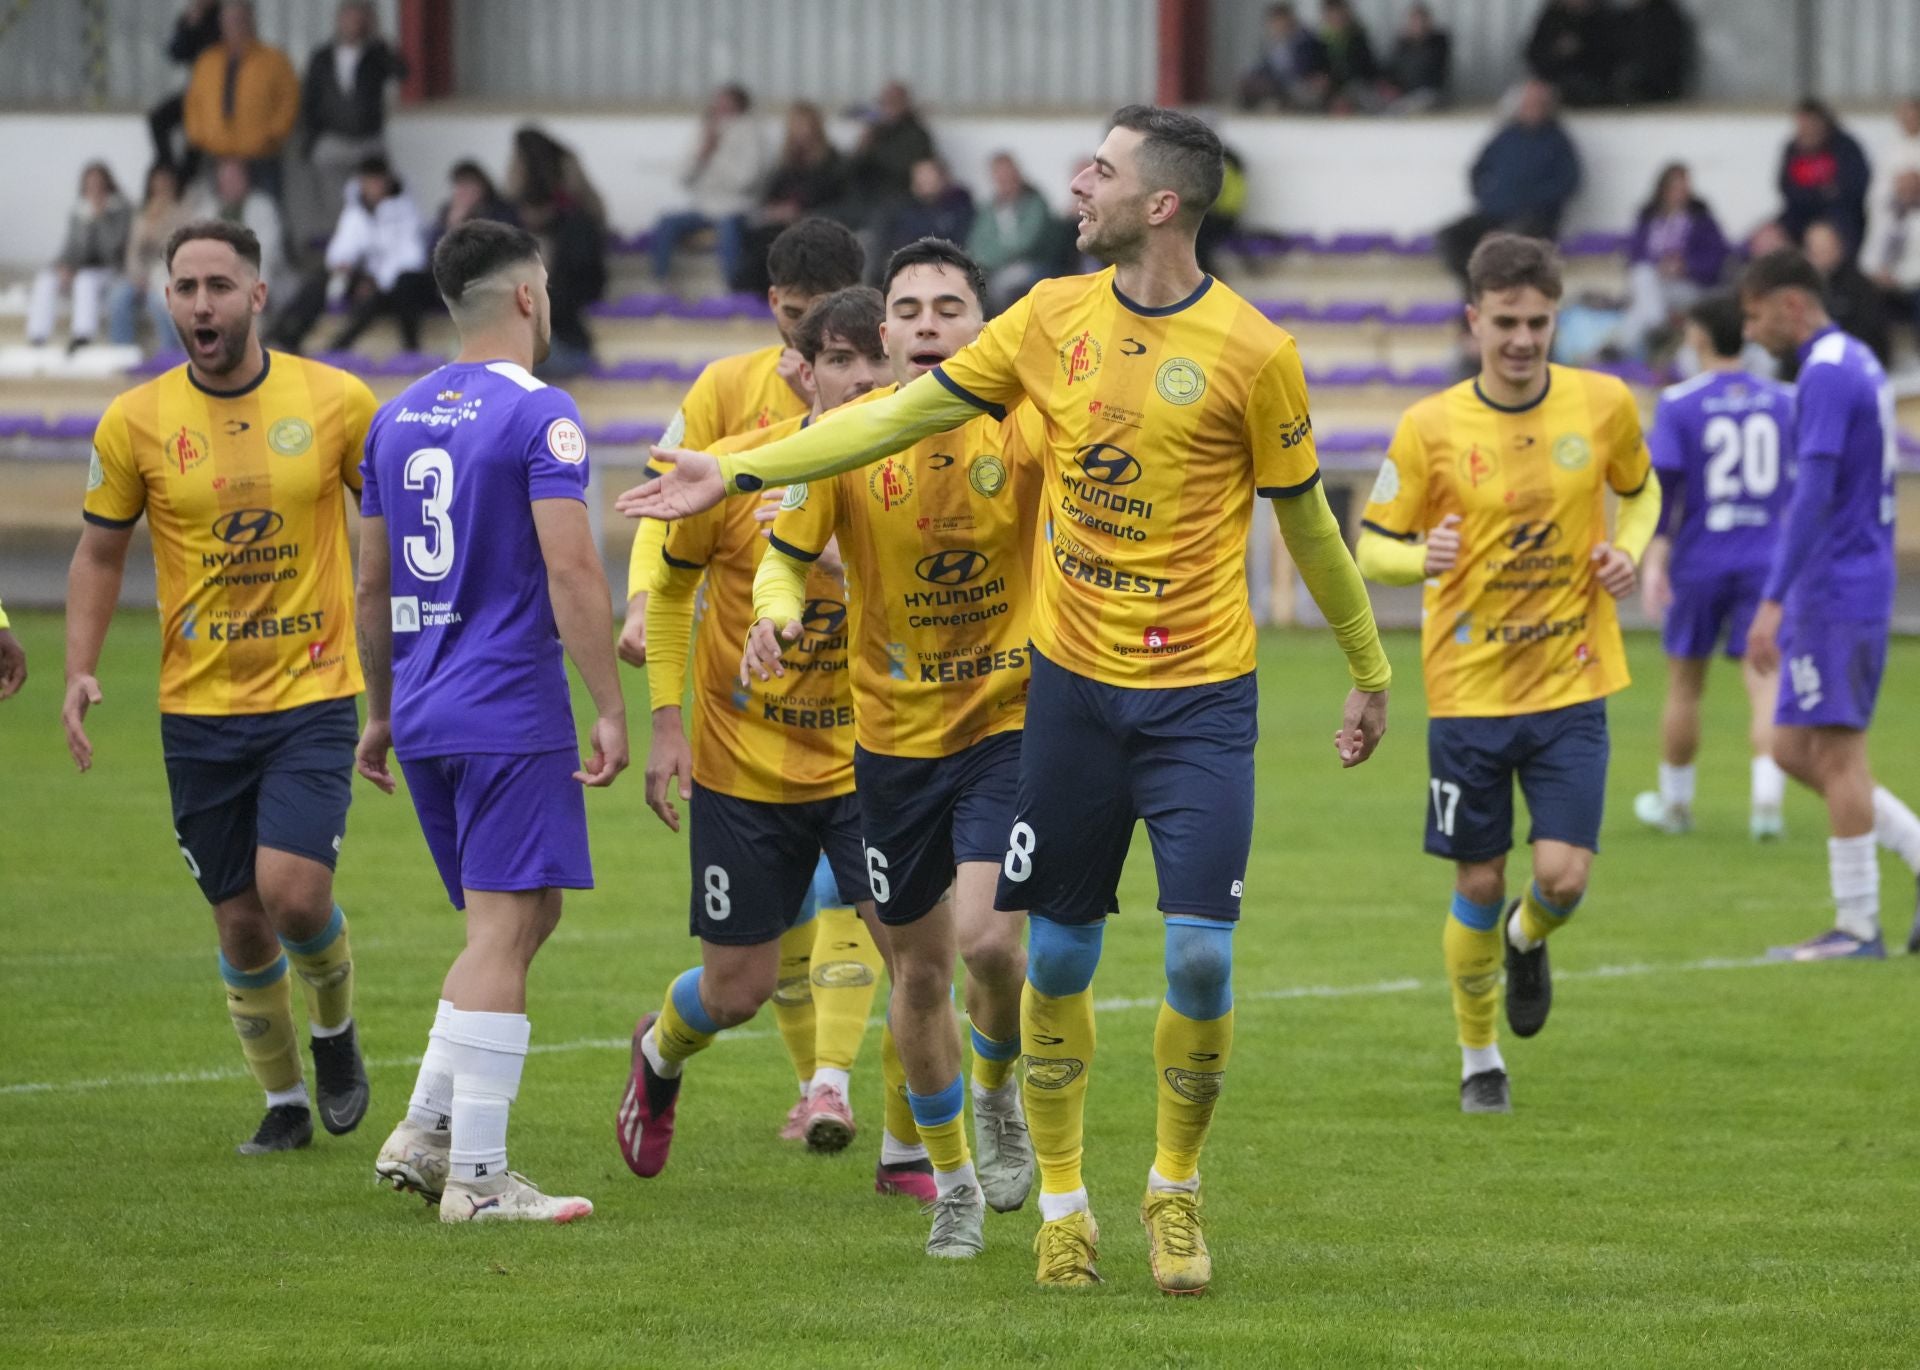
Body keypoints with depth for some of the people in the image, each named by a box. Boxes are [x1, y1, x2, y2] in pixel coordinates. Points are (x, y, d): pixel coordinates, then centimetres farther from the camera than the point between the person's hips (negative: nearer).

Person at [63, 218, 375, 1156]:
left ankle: (333, 1028, 14)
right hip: (198, 708, 2)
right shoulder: (135, 422, -3)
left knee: (293, 892, -17)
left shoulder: (336, 402, -5)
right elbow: (100, 550, 9)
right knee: (240, 922, 5)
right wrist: (80, 672, -3)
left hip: (313, 696, -2)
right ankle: (283, 1101, 25)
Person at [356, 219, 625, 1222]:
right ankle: (475, 1177, -8)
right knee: (504, 931, -6)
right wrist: (610, 711, -14)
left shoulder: (397, 418, 13)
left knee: (519, 917, 18)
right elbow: (571, 574, -17)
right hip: (511, 712, -8)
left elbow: (372, 586, 19)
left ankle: (422, 1134, 11)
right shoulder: (539, 415, -10)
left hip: (424, 718, 8)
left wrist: (381, 712, 27)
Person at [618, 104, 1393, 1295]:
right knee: (1057, 957, 6)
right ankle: (1063, 1203, 21)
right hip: (1075, 682, 3)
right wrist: (740, 473, 7)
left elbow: (1306, 519, 1)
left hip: (1200, 695, -3)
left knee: (1202, 959, -8)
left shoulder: (1251, 352, -9)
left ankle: (1176, 1190, 14)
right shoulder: (1054, 318, 2)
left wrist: (1371, 673, 9)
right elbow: (909, 413, 9)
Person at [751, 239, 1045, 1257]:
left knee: (987, 936, -20)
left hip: (1010, 719, -2)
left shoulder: (1027, 428, -11)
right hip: (893, 734, 2)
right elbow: (787, 553, -1)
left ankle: (997, 1090, 13)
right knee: (920, 970, 10)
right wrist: (777, 611, -23)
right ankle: (953, 1182, 31)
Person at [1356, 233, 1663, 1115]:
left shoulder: (1604, 405, -3)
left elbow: (1638, 487, 18)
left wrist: (1628, 549, -3)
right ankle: (1479, 1060, 26)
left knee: (1564, 875, -10)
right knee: (1478, 885, 5)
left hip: (1572, 686, 1)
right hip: (1468, 688, -1)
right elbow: (1373, 548, -1)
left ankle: (1528, 940, 28)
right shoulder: (1430, 428, -8)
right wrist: (1422, 558, -24)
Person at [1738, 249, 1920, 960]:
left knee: (1836, 752, -6)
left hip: (1835, 593, -10)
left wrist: (1774, 601, -24)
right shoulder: (1857, 363, 16)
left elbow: (1814, 494, -22)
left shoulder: (1827, 375, -15)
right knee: (1794, 749, 11)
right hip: (1840, 593, 10)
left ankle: (1857, 927, -3)